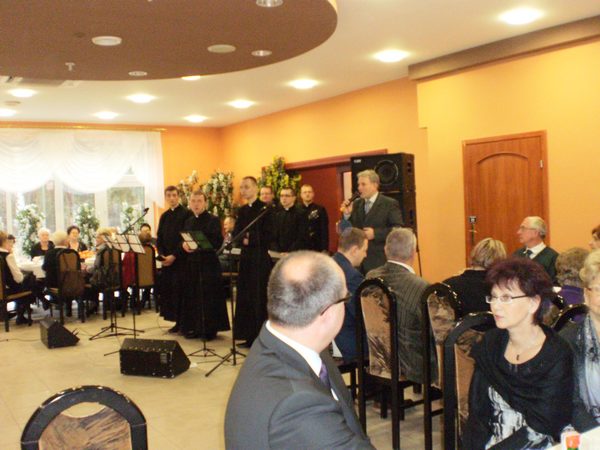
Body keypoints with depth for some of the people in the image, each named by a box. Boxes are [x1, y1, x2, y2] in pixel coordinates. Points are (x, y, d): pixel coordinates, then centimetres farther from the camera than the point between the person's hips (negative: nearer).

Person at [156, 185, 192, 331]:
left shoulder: (187, 214, -5)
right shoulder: (164, 216, 15)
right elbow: (159, 238, 14)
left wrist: (174, 255, -15)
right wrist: (162, 255, -2)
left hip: (181, 259, -6)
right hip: (167, 259, 6)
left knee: (179, 290, -8)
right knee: (167, 289, 4)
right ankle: (177, 321, 13)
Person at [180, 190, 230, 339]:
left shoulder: (213, 220, -5)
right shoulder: (188, 221, 14)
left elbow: (217, 243, -13)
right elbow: (182, 239, 15)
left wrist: (198, 245, -23)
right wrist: (184, 245, -8)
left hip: (208, 264, -5)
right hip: (191, 264, 5)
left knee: (208, 296, -3)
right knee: (192, 296, 7)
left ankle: (209, 329, 6)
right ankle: (194, 327, 17)